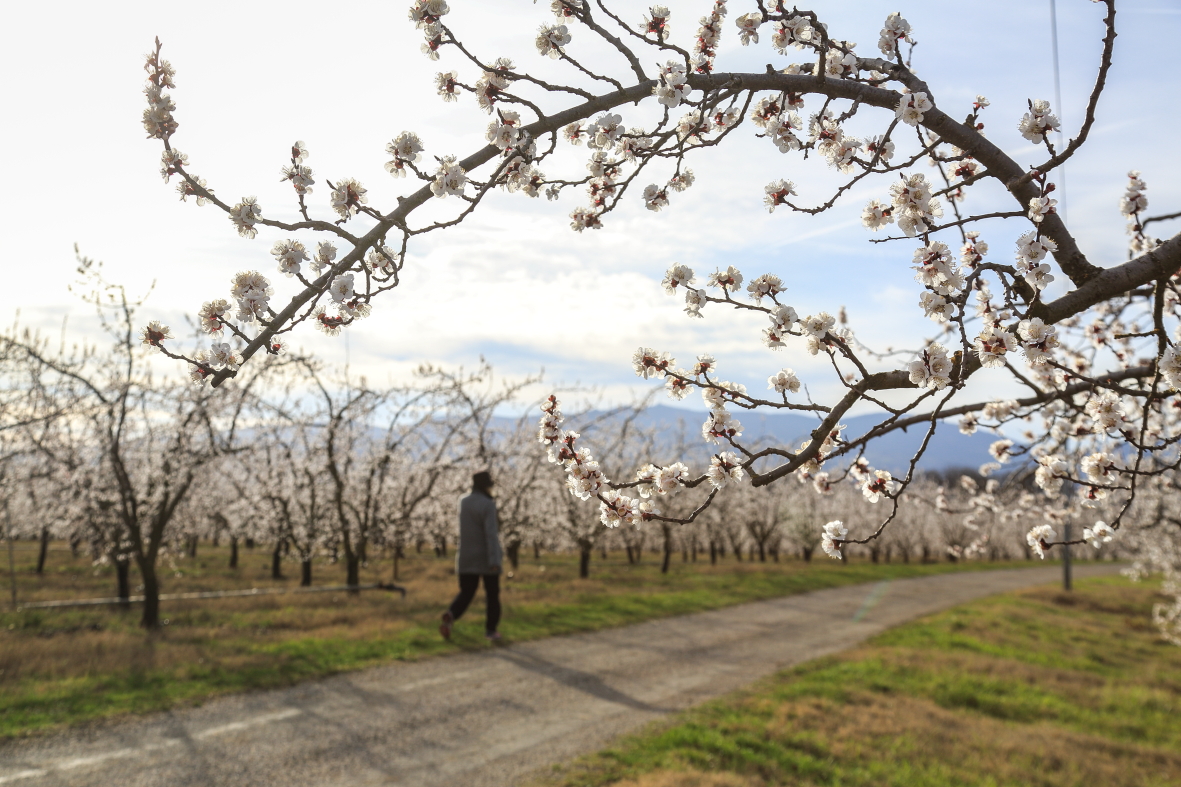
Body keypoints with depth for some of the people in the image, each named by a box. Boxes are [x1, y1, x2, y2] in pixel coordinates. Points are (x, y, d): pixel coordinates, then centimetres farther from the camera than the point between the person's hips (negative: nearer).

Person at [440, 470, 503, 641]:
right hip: (487, 559, -5)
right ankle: (491, 630, 15)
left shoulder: (463, 503, 5)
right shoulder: (488, 505, -16)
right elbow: (491, 534, -24)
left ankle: (450, 616, -18)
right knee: (493, 595, 13)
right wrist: (494, 561, -28)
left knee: (466, 594, 10)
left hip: (466, 559, 5)